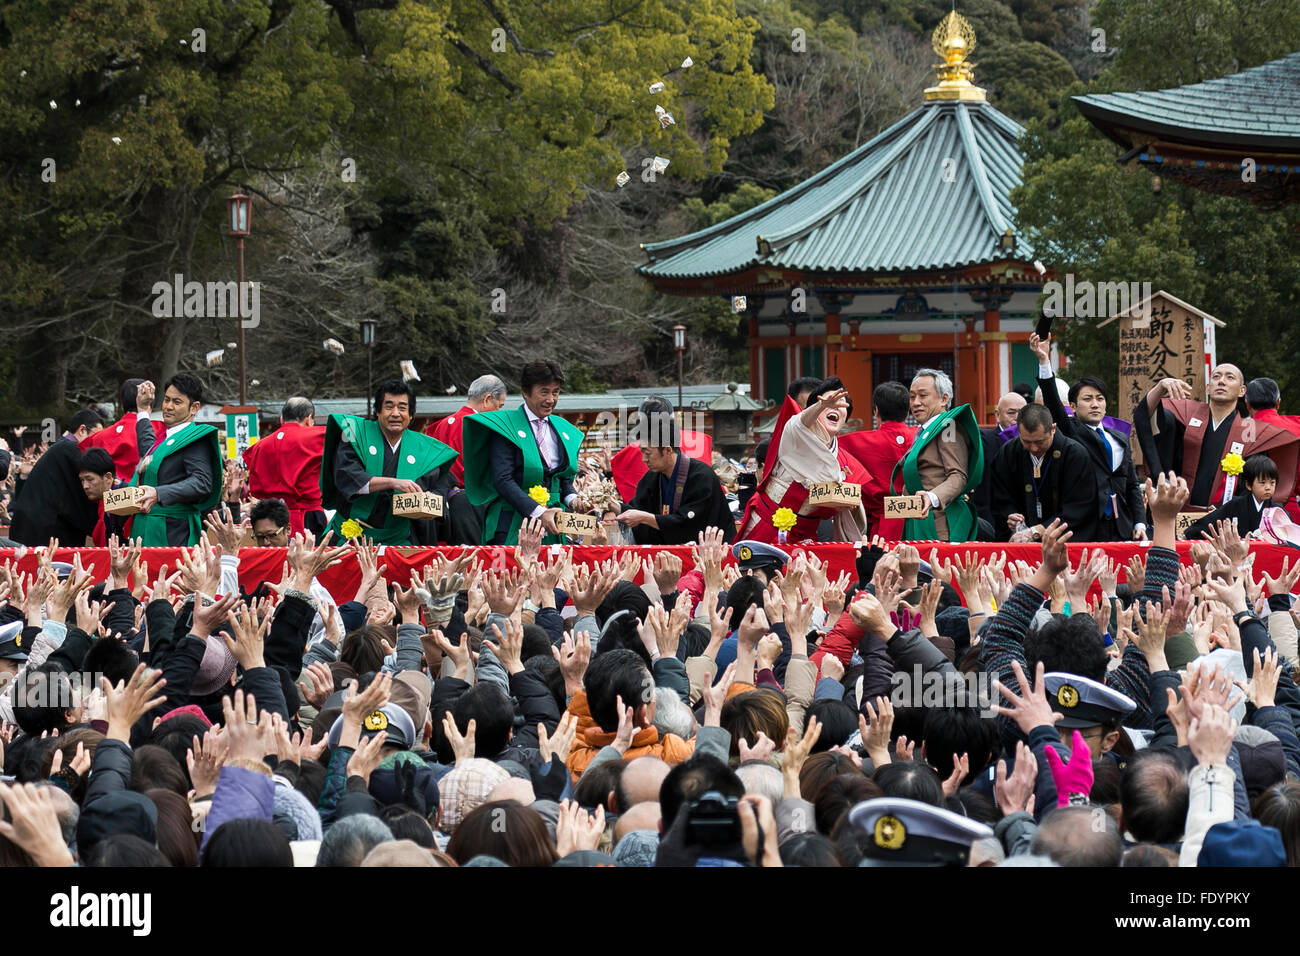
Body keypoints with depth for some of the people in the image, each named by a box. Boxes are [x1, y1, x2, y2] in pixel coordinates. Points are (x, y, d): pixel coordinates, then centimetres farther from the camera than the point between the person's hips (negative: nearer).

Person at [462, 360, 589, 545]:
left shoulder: (563, 429, 16)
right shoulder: (507, 426, -4)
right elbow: (502, 480, -13)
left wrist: (571, 499, -1)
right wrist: (538, 512, -22)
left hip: (552, 527, 5)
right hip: (513, 526, -5)